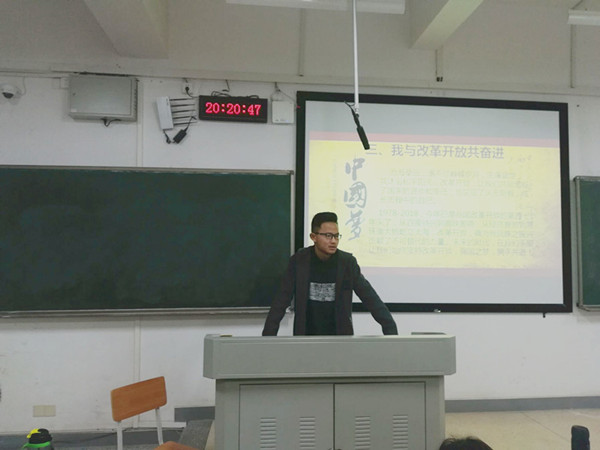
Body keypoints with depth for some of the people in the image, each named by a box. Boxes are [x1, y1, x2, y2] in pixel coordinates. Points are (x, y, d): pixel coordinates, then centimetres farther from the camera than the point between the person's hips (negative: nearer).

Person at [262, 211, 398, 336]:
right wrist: (268, 334, -11)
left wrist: (390, 329, -14)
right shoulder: (299, 261, -7)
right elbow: (282, 300, -5)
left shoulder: (347, 262, -7)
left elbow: (369, 297, -6)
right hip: (307, 334, 0)